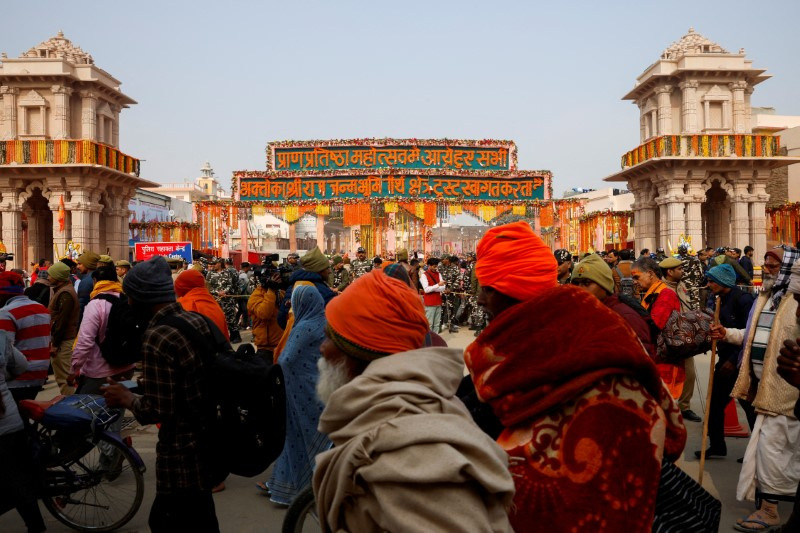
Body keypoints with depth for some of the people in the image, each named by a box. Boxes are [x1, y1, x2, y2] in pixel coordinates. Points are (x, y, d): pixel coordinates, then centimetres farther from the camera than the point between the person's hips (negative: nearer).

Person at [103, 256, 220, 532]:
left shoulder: (156, 340, -23)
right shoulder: (198, 319, 3)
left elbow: (155, 411, -23)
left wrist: (125, 397, -5)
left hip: (183, 455, -9)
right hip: (209, 442, 9)